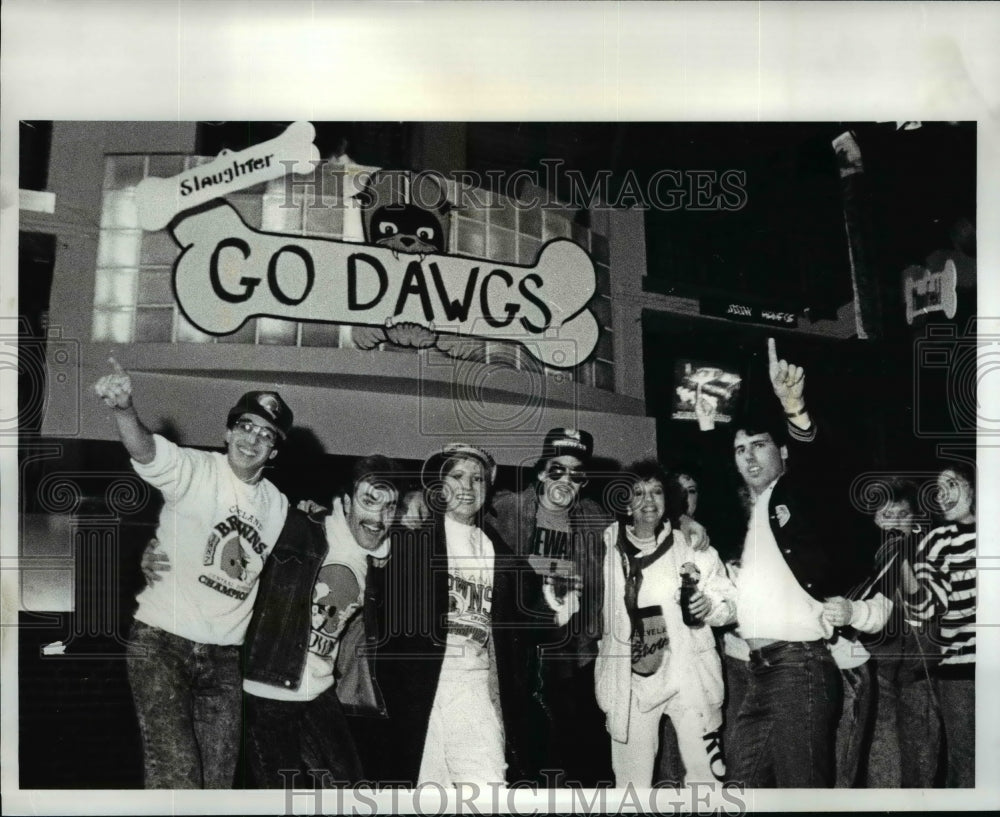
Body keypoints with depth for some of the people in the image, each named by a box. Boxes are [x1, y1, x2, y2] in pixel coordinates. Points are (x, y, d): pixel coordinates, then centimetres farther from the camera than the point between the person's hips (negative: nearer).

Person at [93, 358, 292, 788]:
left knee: (218, 779, 10)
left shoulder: (278, 505, 9)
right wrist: (124, 408, -50)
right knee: (176, 777, -15)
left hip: (224, 657, 6)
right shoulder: (194, 470, -9)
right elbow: (143, 448, -30)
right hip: (161, 641, -5)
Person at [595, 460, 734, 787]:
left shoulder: (692, 545, 2)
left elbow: (730, 601, 2)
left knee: (706, 774, -3)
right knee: (632, 780, 6)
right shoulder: (607, 547, 7)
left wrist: (710, 606, -17)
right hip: (630, 681, 1)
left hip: (688, 676, -1)